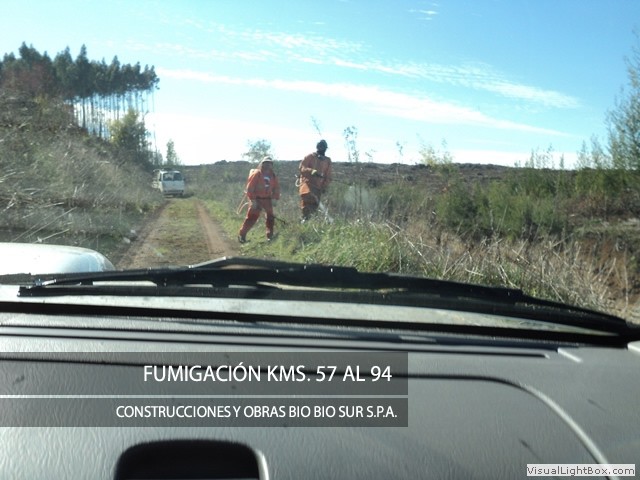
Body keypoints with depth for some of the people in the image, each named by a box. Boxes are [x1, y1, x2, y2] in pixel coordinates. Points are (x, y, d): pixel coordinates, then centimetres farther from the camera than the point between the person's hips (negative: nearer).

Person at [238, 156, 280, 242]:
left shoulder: (272, 175, 6)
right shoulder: (257, 173, -11)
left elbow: (276, 188, 13)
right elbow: (250, 187, -13)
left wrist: (274, 198, 0)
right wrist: (252, 200, -16)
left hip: (267, 199, 6)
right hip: (257, 199, -6)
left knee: (271, 216, 6)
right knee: (252, 217, -7)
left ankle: (270, 235, 18)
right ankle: (242, 234, 1)